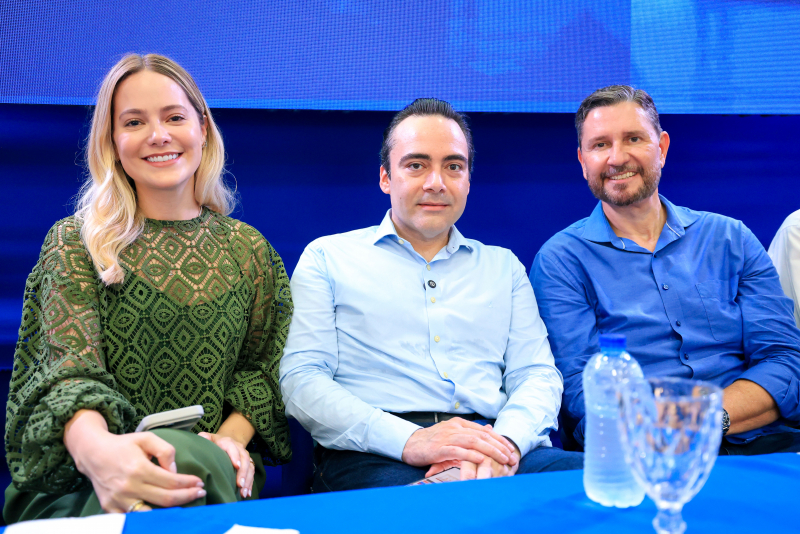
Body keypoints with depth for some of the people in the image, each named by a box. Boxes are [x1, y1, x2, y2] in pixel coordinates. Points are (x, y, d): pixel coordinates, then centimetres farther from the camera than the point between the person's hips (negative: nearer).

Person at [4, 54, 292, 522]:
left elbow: (260, 365, 14)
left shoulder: (248, 249, 13)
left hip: (215, 466, 3)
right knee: (189, 460, -36)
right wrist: (95, 447, -35)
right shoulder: (75, 242, 3)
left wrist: (233, 438, -9)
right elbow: (71, 366, -11)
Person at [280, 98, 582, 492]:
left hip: (492, 449, 4)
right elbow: (300, 380, 2)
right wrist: (409, 440, -16)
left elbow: (538, 375, 15)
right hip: (373, 457, -4)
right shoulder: (327, 257, 14)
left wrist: (505, 443, -11)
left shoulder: (503, 266, 25)